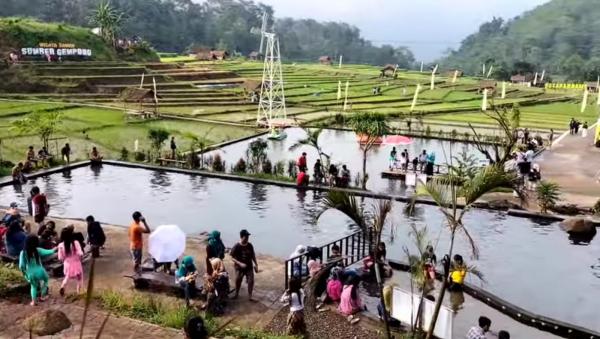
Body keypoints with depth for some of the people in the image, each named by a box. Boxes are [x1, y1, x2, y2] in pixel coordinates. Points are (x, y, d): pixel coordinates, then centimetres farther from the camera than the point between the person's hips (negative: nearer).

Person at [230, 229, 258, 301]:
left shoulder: (250, 246, -5)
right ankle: (236, 294, 37)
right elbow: (232, 257, -14)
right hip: (239, 268, -3)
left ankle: (250, 296, 12)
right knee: (238, 281, 11)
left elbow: (253, 256, 7)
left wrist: (256, 265, 7)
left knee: (251, 281, -4)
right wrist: (240, 263, -24)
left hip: (249, 267, 3)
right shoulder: (236, 247, -17)